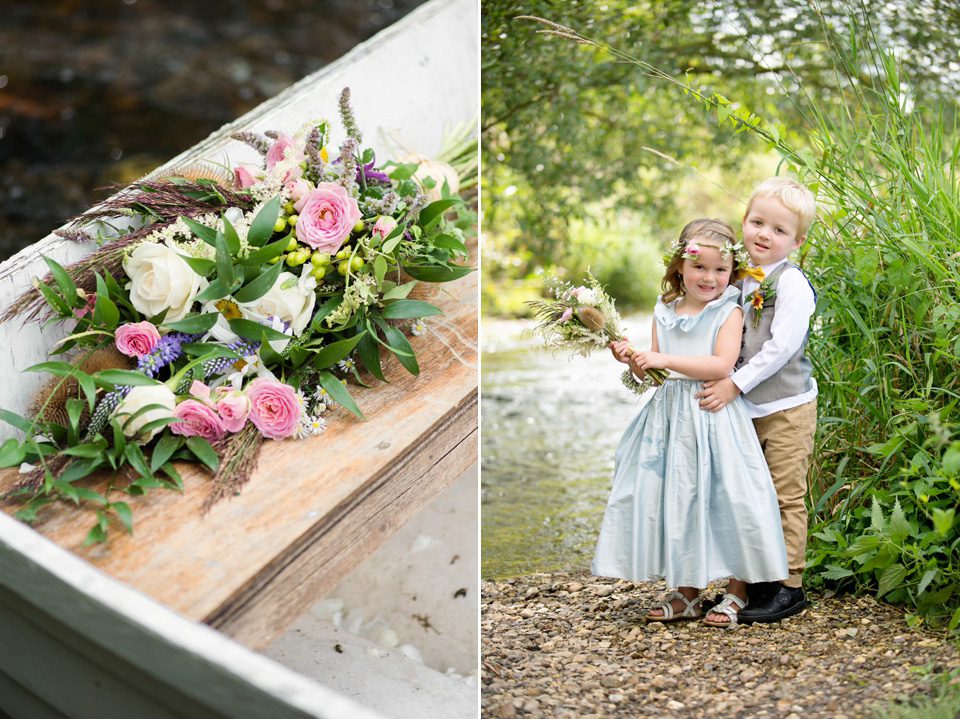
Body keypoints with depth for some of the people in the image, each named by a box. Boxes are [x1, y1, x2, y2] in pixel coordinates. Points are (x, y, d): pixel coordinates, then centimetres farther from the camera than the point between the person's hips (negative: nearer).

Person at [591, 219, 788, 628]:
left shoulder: (729, 311, -5)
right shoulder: (664, 312, 11)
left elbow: (721, 366, -18)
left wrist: (666, 360, -20)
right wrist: (633, 361, -5)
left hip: (714, 417, -5)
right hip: (672, 418, 5)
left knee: (724, 498, -4)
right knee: (675, 498, 8)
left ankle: (736, 593, 13)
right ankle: (686, 593, 21)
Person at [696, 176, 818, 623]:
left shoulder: (792, 283, -12)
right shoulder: (738, 280, 10)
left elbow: (781, 347, -19)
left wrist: (735, 384, -21)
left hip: (786, 406, -7)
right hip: (745, 407, 7)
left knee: (786, 495, -1)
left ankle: (789, 585, 8)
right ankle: (753, 583, 23)